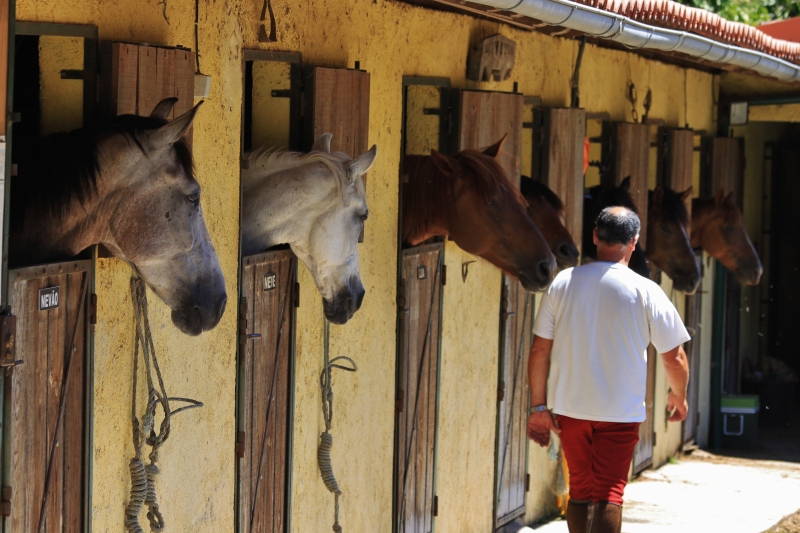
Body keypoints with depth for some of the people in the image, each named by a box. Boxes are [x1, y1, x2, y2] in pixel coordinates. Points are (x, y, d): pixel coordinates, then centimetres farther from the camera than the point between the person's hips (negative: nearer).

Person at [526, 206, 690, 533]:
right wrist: (678, 397, 17)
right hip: (621, 412, -3)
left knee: (579, 490, 16)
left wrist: (539, 406, 8)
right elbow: (674, 357, -1)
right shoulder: (646, 292, -8)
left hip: (570, 408, 3)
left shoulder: (563, 283, -1)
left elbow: (539, 350, 1)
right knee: (609, 495, -3)